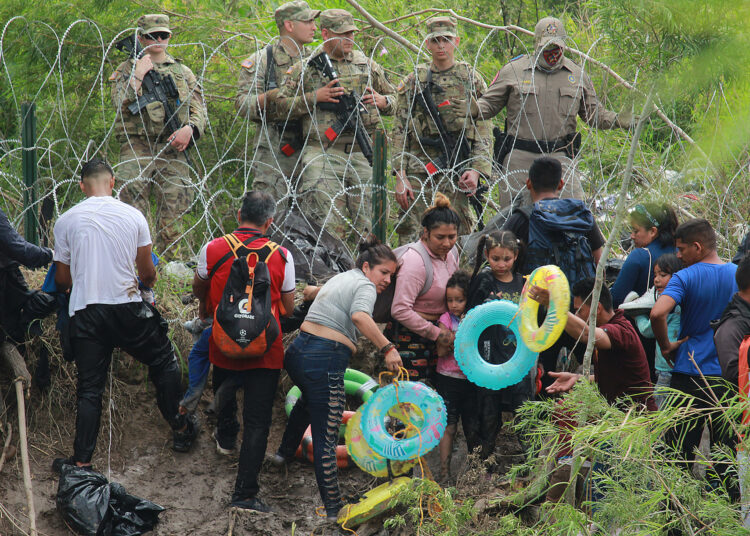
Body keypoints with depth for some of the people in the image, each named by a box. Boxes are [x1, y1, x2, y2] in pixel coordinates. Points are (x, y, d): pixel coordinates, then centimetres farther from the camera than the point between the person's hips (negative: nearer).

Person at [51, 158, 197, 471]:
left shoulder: (66, 222, 1)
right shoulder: (133, 216, 0)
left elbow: (62, 280, 9)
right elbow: (148, 274, 8)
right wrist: (149, 281, 32)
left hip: (84, 312, 1)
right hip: (127, 307, -1)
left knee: (89, 388, 6)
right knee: (164, 362, 20)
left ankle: (82, 461, 2)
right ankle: (180, 430, 25)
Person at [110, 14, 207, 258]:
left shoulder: (183, 72, 19)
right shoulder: (127, 69, 11)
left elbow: (199, 109, 12)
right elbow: (120, 102, -6)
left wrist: (189, 128, -8)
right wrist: (139, 74, -8)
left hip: (173, 149, 3)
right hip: (137, 148, -3)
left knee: (174, 210, 1)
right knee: (133, 210, -11)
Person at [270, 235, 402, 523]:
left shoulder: (340, 278, 20)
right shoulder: (365, 286, -8)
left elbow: (315, 292, 44)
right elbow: (360, 316, -30)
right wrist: (387, 348, -34)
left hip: (297, 351, 10)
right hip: (324, 362, -10)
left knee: (309, 400, 41)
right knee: (326, 438, -7)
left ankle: (285, 451, 58)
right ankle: (332, 508, -5)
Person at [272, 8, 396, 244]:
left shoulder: (367, 65, 16)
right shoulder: (306, 69, 4)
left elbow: (393, 99, 25)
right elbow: (281, 107, 0)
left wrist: (382, 101, 2)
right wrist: (315, 97, -11)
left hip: (362, 157, 4)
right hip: (323, 157, -4)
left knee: (361, 229, 4)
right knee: (328, 228, -14)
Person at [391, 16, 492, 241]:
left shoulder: (472, 80, 9)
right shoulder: (413, 81, 9)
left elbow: (483, 131, 7)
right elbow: (399, 132, 6)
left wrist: (476, 169, -7)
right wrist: (400, 177, -3)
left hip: (457, 172, 0)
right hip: (418, 171, 0)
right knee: (411, 237, -3)